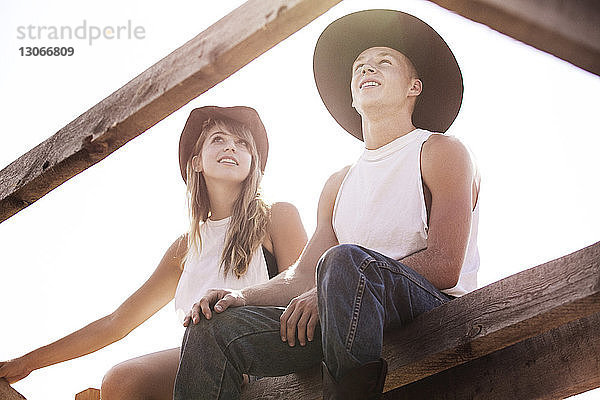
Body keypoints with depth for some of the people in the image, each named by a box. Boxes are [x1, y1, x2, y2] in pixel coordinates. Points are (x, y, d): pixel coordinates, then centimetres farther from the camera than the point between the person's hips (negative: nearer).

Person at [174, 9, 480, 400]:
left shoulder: (440, 152, 3)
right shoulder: (339, 184, 24)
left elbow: (445, 266, -10)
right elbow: (303, 275, 18)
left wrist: (329, 293, -16)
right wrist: (243, 296, -4)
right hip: (355, 317, 6)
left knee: (344, 260, -37)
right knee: (213, 327, -13)